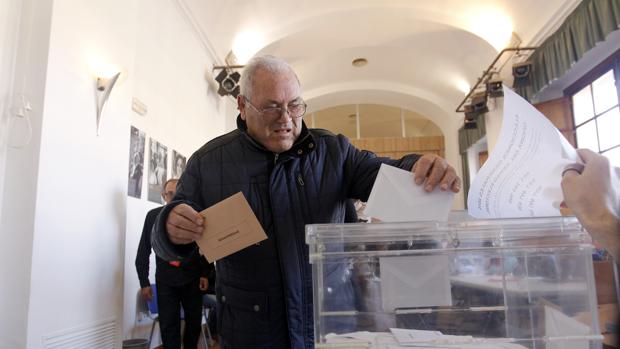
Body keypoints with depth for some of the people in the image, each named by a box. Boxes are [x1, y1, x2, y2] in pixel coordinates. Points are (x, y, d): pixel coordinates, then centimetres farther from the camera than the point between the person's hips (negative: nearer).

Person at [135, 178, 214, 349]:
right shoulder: (153, 216, -1)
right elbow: (143, 251, 4)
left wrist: (205, 274, -3)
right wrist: (144, 282, 2)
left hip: (192, 279, 0)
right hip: (165, 280, 0)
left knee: (194, 322, 12)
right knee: (168, 326, 2)